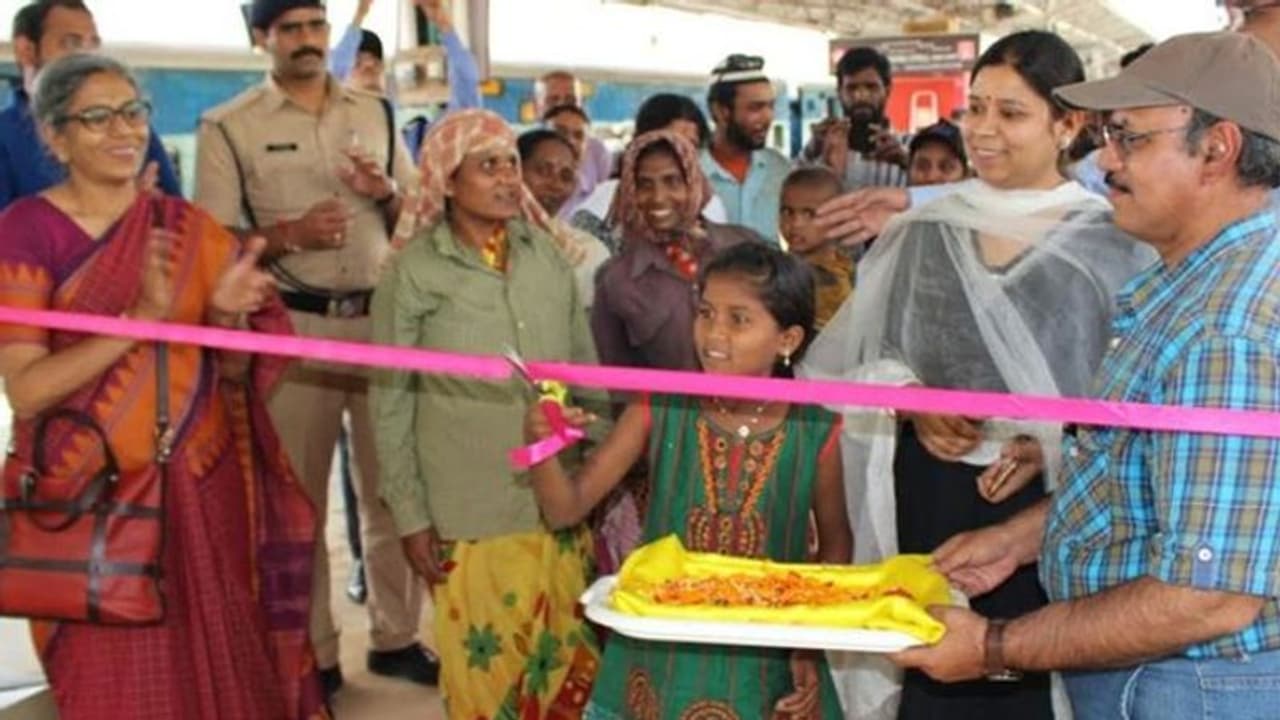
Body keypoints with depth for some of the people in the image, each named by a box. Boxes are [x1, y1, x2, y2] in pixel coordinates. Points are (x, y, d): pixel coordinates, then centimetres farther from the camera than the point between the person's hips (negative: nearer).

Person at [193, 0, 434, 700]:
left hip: (384, 319, 3)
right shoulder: (228, 127, -2)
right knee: (298, 497, 8)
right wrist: (288, 234, -21)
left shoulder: (376, 114, 10)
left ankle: (395, 636, 24)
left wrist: (386, 194, -8)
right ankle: (313, 654, 20)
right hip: (292, 326, -3)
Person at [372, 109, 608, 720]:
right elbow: (391, 405, -3)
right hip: (469, 510, -3)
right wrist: (409, 515, -4)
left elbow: (586, 369, 11)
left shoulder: (546, 252, 3)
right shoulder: (414, 271, -7)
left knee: (571, 658, 12)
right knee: (489, 665, 6)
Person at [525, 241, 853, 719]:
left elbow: (835, 542, 5)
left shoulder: (816, 434, -11)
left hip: (764, 673, 0)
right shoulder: (659, 412, -9)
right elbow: (566, 510, -8)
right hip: (659, 661, 1)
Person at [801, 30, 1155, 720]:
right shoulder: (919, 233, 7)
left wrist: (1054, 447, -16)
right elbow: (854, 362, 12)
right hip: (928, 504, 2)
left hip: (1049, 508, -2)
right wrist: (911, 406, -6)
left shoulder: (1113, 246, -2)